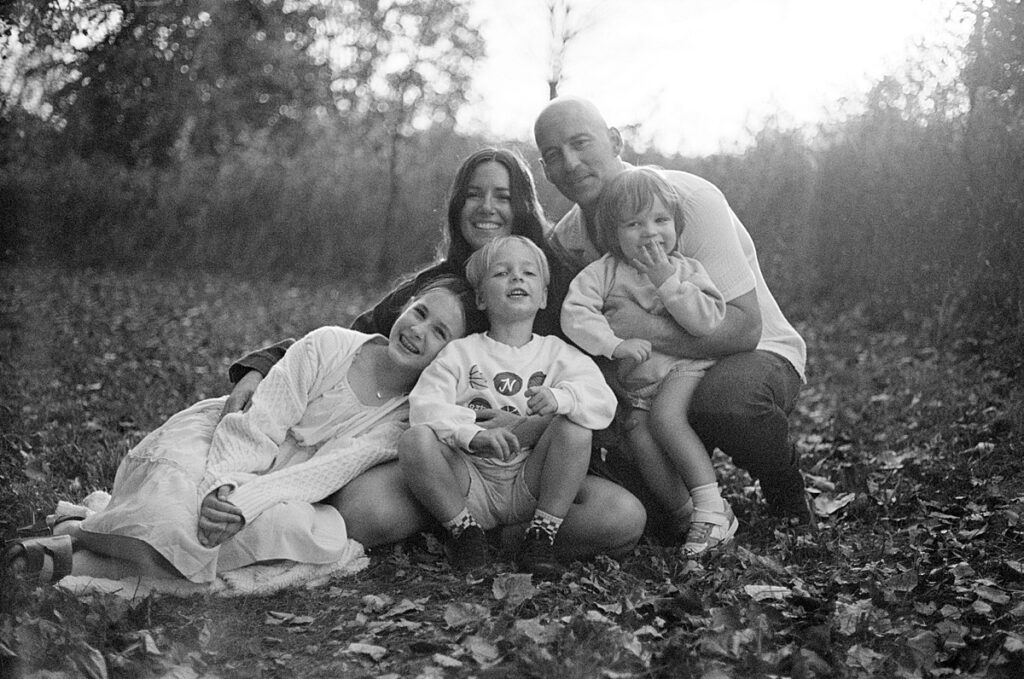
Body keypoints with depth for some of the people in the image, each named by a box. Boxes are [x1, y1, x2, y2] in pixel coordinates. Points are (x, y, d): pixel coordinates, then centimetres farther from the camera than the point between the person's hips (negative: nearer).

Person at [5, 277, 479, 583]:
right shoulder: (329, 345, -6)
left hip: (278, 493, 2)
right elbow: (258, 428, -12)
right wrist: (222, 487, -30)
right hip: (221, 445, -1)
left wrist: (244, 501, -33)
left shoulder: (404, 420, -4)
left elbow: (324, 473, -18)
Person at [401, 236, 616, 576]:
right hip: (469, 480, 0)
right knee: (415, 439, -26)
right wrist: (474, 434, -27)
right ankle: (464, 530, -7)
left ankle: (542, 535, -14)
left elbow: (603, 402, -7)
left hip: (528, 484, 1)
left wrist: (560, 397, -29)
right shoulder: (461, 351, 8)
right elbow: (424, 403, -8)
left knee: (575, 427, -22)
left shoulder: (560, 354, 10)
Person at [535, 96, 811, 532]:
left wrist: (647, 330, -37)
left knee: (723, 398, -40)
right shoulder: (564, 242, -3)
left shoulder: (690, 199, -21)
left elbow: (745, 327, -27)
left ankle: (783, 481, -7)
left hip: (758, 354, -4)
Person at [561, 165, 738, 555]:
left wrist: (668, 282, -18)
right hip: (634, 384, 2)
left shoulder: (687, 270, 1)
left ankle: (711, 506, -23)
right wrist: (615, 344, -26)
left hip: (685, 367, -1)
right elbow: (574, 313, -15)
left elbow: (708, 323, -12)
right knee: (640, 440, -24)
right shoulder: (603, 273, -1)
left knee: (665, 416, -30)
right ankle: (687, 516, -9)